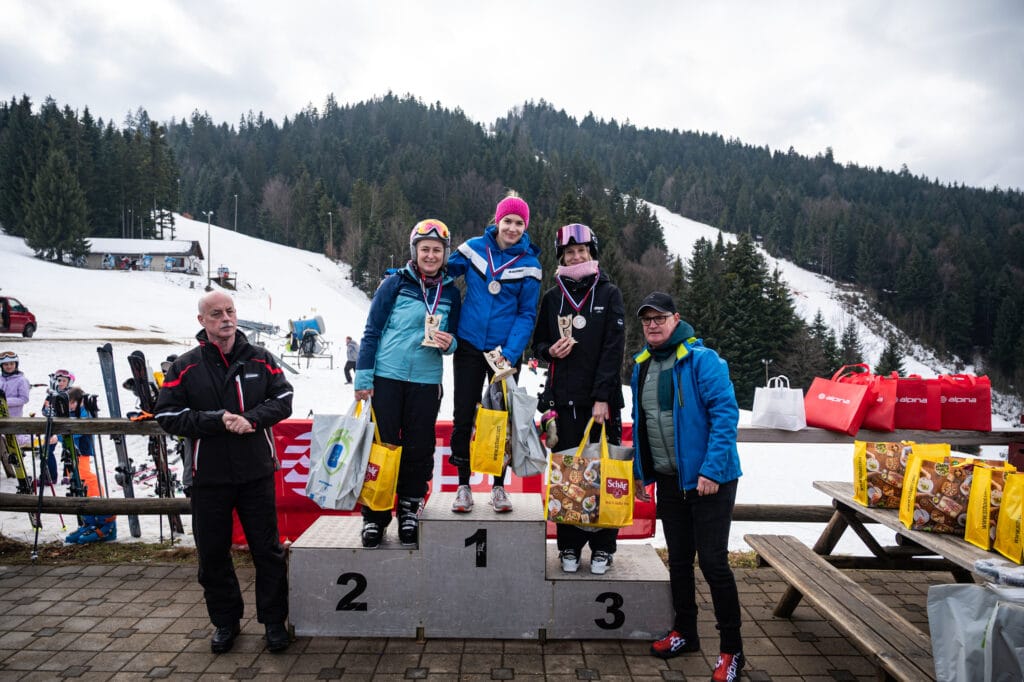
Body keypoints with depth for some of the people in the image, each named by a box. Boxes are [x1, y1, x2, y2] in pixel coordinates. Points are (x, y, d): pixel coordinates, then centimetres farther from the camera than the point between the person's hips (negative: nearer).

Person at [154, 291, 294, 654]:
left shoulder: (260, 359, 3)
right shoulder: (185, 366, 0)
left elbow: (283, 399, 2)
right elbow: (168, 415, -5)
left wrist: (252, 418, -16)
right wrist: (216, 420, -17)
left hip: (257, 473, 0)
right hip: (209, 477, 0)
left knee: (268, 549, 7)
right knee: (213, 553, 11)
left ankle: (274, 620, 22)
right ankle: (225, 621, 30)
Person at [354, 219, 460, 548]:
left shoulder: (450, 292, 9)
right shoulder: (395, 283, 0)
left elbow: (454, 340, 17)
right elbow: (372, 331, -1)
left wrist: (449, 343, -7)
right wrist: (363, 377, -7)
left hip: (426, 382, 2)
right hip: (386, 378, -2)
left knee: (419, 449, 6)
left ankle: (409, 511, 23)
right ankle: (375, 516, 15)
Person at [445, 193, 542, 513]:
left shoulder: (529, 264, -4)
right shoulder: (475, 248, -2)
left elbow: (527, 315, -5)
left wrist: (510, 354, -16)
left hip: (505, 352, -1)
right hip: (469, 346, 1)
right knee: (463, 416, 4)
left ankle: (499, 487, 22)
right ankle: (464, 486, 18)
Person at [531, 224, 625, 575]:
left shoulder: (609, 294, 4)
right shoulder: (552, 298, 12)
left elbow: (614, 347, -4)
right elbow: (538, 342, 18)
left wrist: (602, 396, -12)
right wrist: (550, 350, -6)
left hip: (601, 398, -2)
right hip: (564, 397, 2)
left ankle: (602, 546, 13)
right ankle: (569, 546, 16)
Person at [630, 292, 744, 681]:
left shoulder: (702, 359, -14)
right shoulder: (641, 366, 7)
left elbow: (725, 414, -20)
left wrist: (711, 470, -24)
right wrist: (640, 472, 15)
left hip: (709, 479, -6)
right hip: (669, 481, 7)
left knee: (712, 561, -2)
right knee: (678, 560, 17)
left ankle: (731, 650, 15)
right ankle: (685, 633, 34)